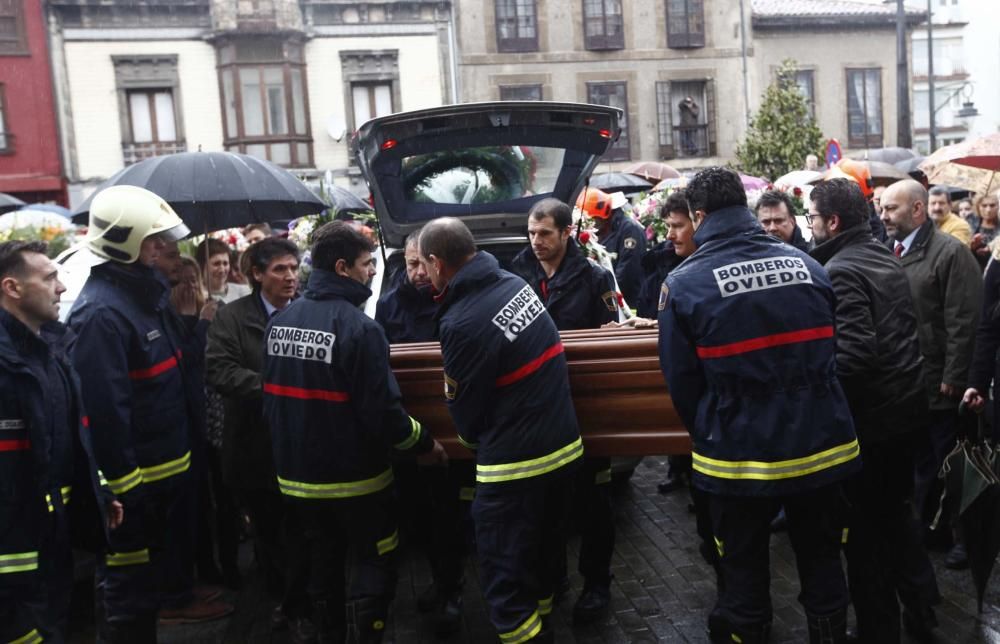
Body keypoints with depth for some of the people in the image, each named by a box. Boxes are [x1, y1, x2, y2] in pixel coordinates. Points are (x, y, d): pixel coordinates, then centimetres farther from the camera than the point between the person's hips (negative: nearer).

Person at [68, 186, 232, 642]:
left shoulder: (145, 290, 9)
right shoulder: (101, 312, -23)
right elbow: (104, 406, -25)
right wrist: (122, 481, -23)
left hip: (172, 458, 10)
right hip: (135, 471, -10)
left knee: (174, 539, 28)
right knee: (129, 566, 5)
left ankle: (177, 598, 48)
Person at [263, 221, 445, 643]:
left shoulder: (279, 321, 3)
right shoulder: (359, 327, -20)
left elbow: (271, 397, 10)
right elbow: (382, 411, -22)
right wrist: (424, 444, -6)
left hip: (297, 474, 7)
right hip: (353, 476, -7)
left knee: (321, 567, 20)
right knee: (375, 563, 11)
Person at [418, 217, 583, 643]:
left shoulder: (460, 322, -21)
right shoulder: (516, 283, 1)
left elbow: (465, 409, -9)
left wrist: (475, 439, 13)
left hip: (515, 463, -8)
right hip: (565, 444, 8)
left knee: (504, 570, 6)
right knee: (543, 548, 26)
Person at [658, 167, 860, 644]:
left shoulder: (684, 282, -11)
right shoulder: (807, 264, 0)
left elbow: (681, 382, -8)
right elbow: (829, 350, 11)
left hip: (740, 453, -3)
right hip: (823, 444, 4)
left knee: (744, 574, 15)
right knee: (822, 564, 20)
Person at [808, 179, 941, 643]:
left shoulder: (840, 270, -19)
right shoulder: (886, 258, 9)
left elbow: (854, 349, -28)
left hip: (870, 412, -9)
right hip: (906, 402, 9)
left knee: (864, 522, 6)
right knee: (895, 507, 24)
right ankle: (920, 602, 35)